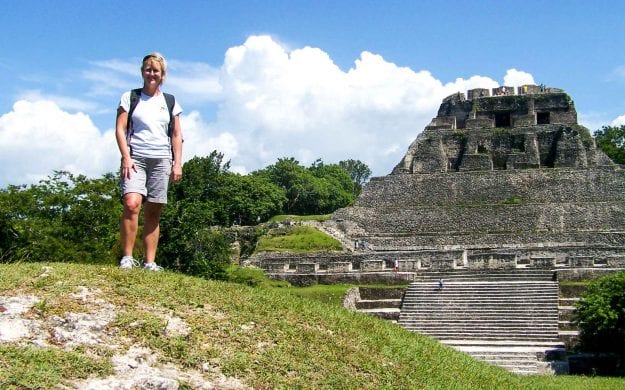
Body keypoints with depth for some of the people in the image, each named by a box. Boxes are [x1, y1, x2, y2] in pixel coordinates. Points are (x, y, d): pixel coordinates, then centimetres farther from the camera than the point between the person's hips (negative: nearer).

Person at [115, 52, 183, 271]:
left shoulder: (170, 102, 16)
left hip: (161, 160, 2)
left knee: (153, 212, 1)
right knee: (131, 204, -22)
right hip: (136, 158, -2)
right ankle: (127, 257, -17)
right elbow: (120, 129, 3)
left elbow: (177, 136, 14)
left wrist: (177, 163, 4)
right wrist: (126, 157, -9)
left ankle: (150, 262, 3)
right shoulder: (130, 98, 10)